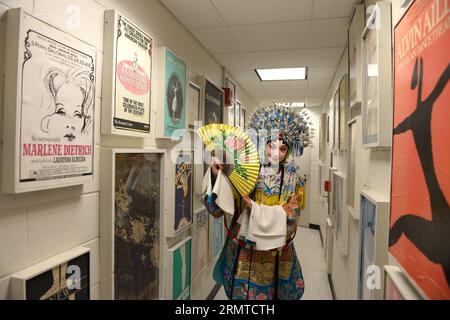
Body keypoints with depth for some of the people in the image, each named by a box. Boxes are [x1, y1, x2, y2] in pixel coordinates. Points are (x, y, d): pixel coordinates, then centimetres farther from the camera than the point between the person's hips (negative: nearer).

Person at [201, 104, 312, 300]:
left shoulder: (294, 182, -3)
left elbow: (289, 218, -13)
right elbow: (218, 208, -13)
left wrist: (254, 208, -20)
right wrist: (216, 175, -27)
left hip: (275, 257, 1)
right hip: (243, 253, 0)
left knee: (271, 294, 15)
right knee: (241, 294, 12)